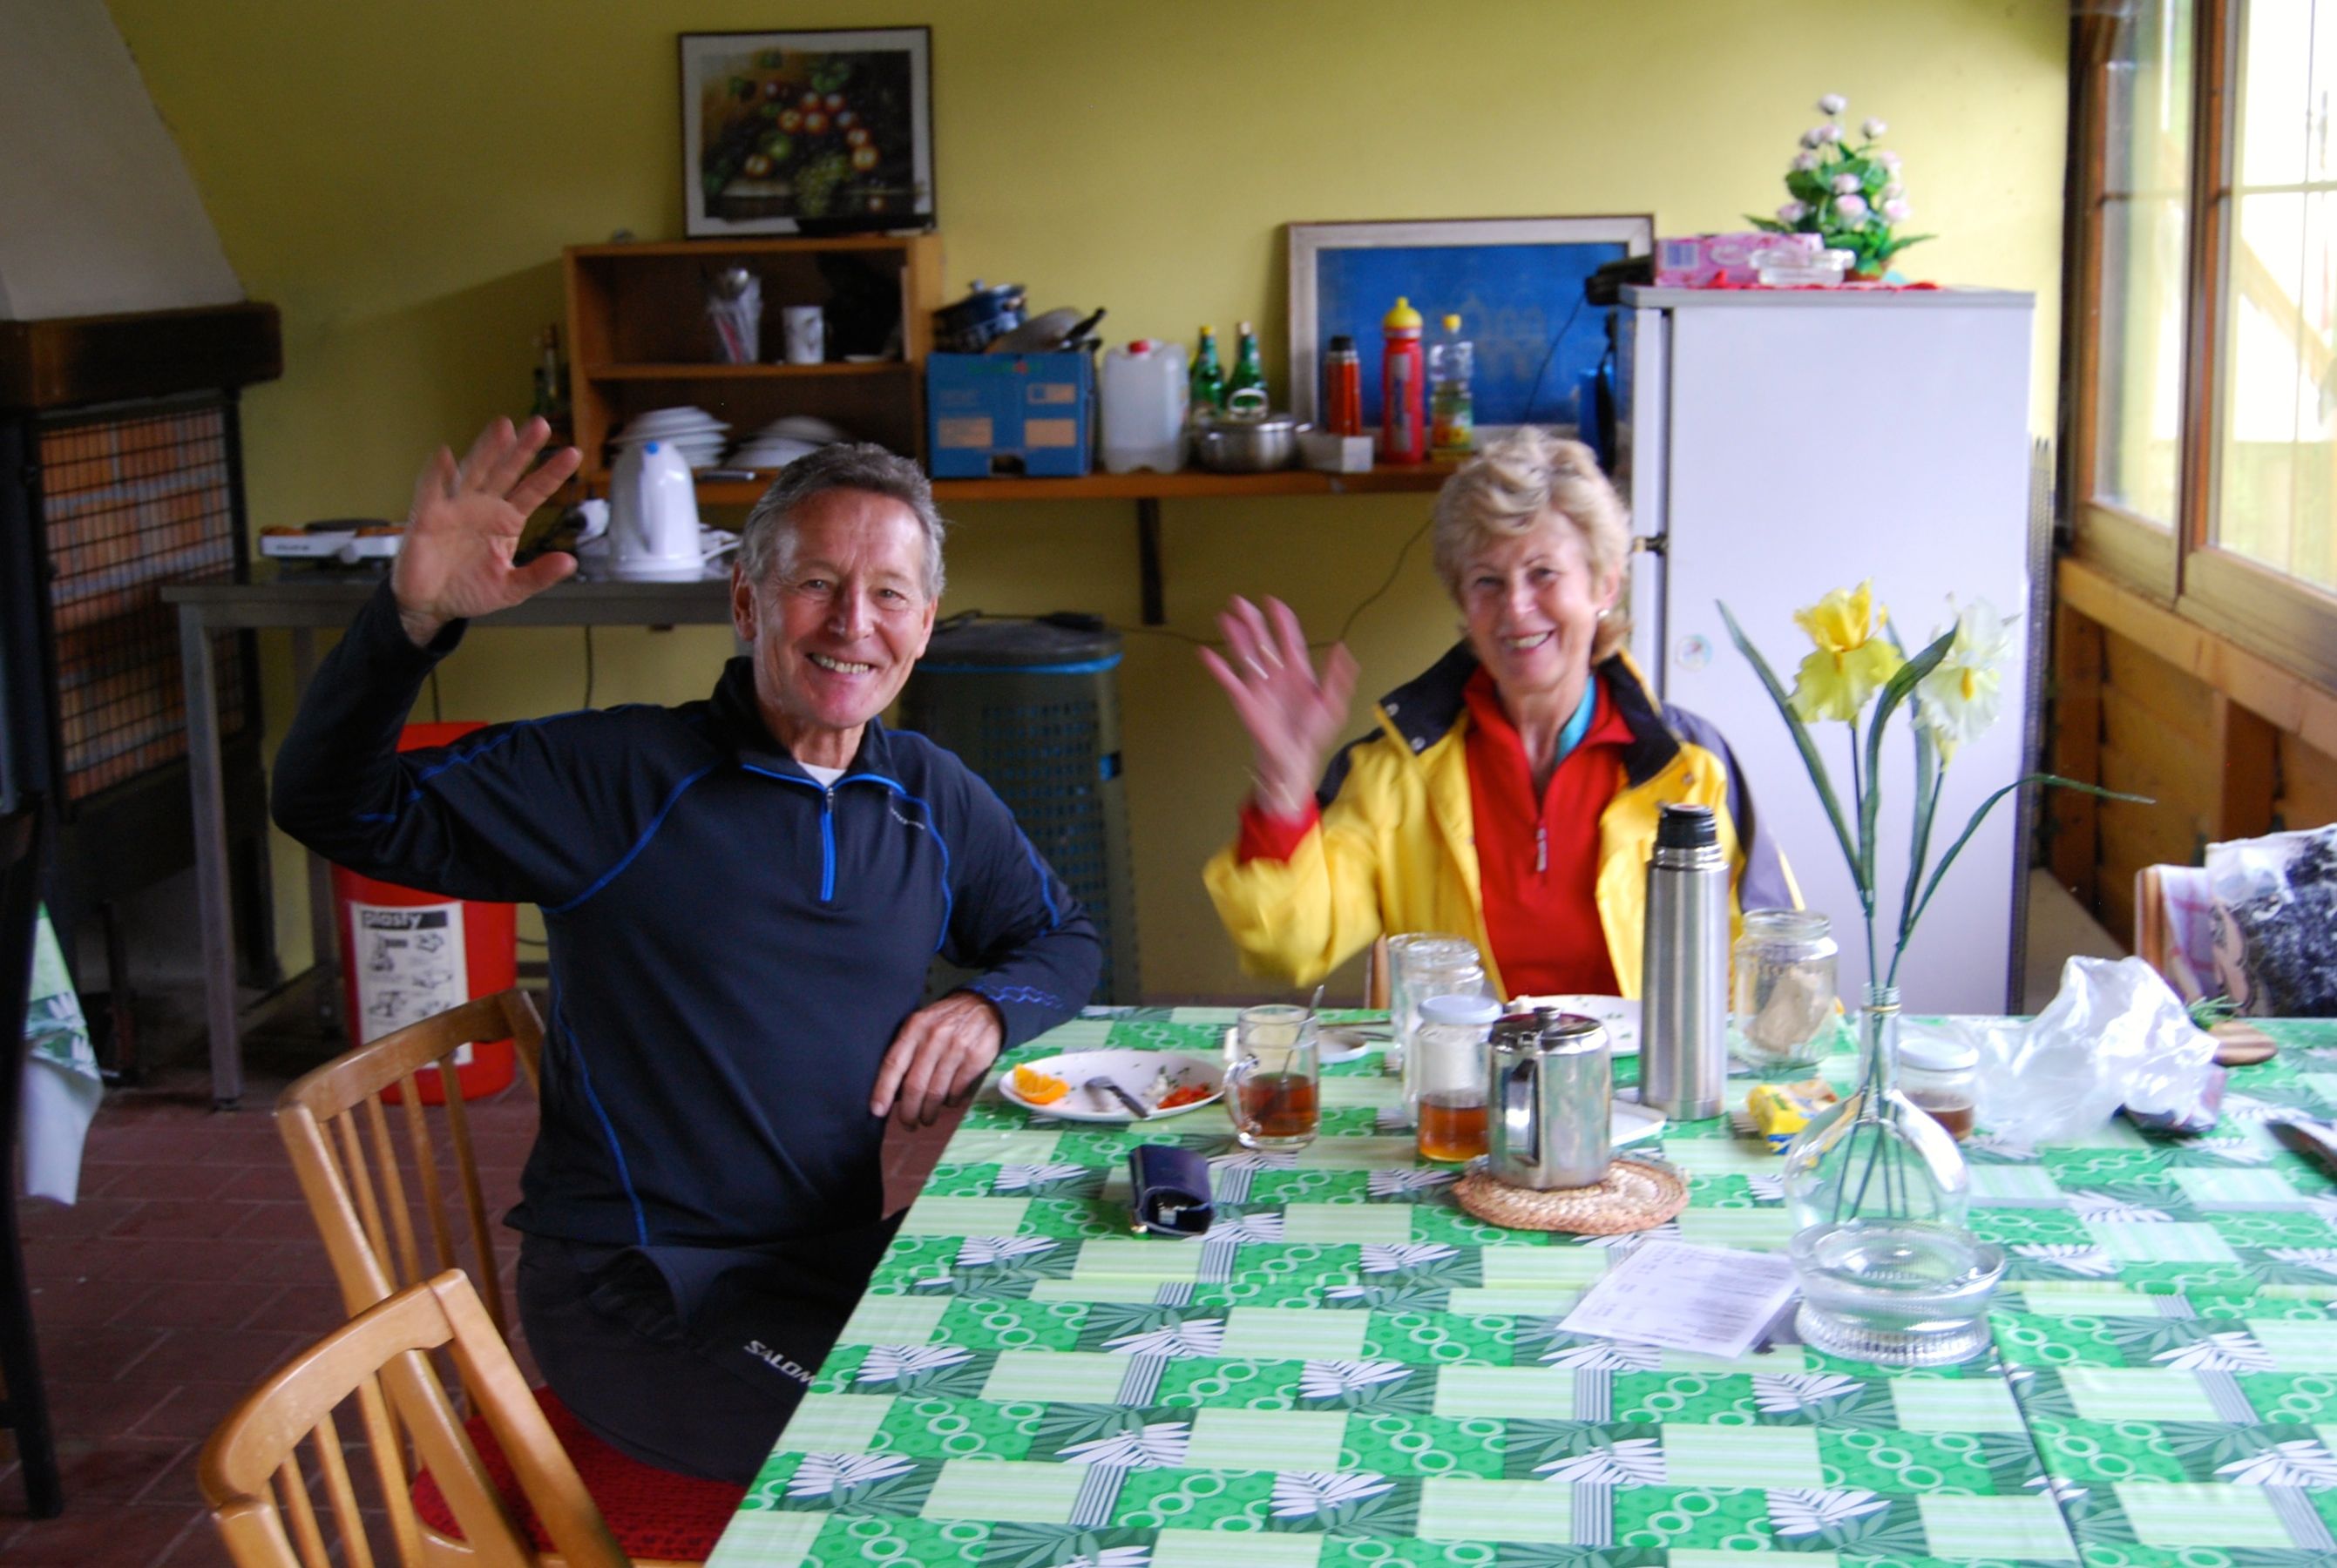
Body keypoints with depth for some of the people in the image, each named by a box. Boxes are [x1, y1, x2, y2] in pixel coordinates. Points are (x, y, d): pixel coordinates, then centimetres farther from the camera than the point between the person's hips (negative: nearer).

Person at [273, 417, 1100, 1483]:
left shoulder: (932, 798, 9)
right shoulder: (621, 777, -8)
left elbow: (1063, 942, 22)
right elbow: (336, 812, -11)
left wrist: (991, 1006, -2)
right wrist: (413, 620, -28)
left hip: (838, 1263, 6)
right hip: (637, 1289, -6)